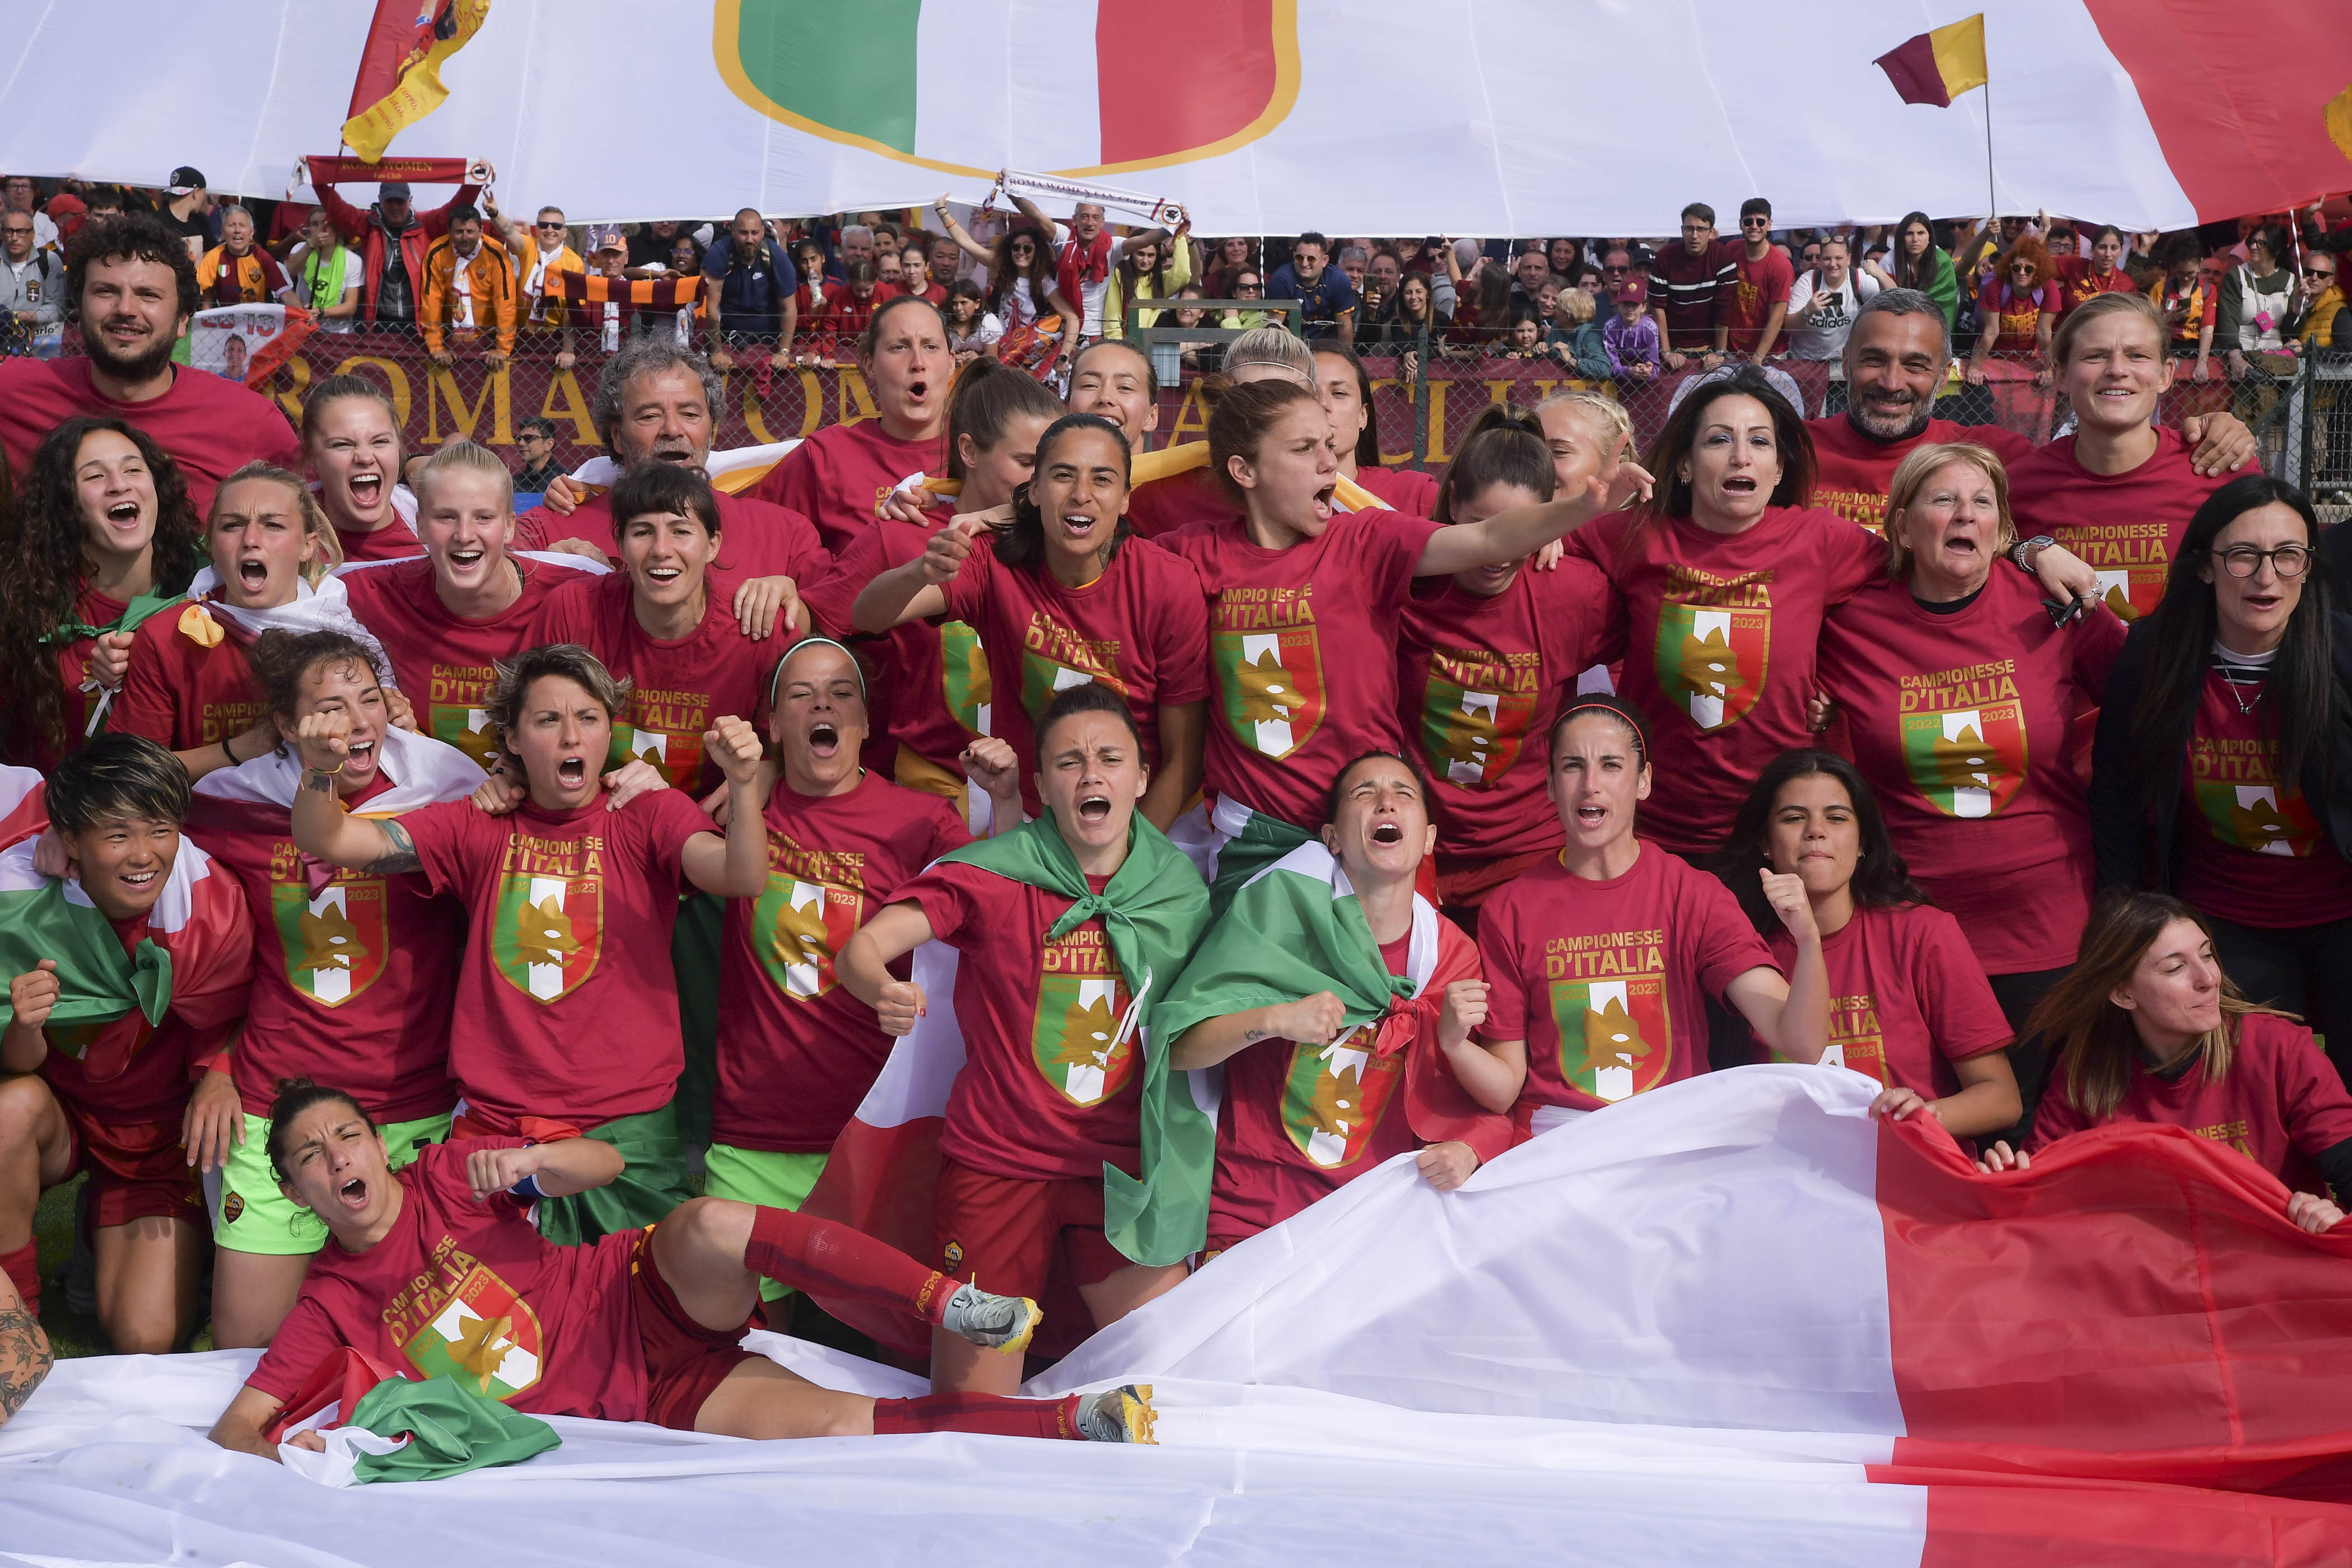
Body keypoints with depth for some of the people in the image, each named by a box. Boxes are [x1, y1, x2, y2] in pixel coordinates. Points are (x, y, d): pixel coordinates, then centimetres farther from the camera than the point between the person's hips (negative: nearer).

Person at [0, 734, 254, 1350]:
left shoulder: (212, 902, -22)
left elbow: (223, 1022, -4)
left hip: (159, 1135, 0)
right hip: (60, 1112, 0)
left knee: (146, 1338, -15)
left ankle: (109, 1228, 20)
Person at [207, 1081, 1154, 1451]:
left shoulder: (446, 1177, 1)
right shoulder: (333, 1305, 2)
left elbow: (606, 1164, -1)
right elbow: (235, 1423, -1)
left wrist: (529, 1162, -24)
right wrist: (276, 1452, -26)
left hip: (647, 1303, 0)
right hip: (638, 1409, 0)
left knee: (707, 1226, -38)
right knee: (838, 1429, -24)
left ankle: (947, 1303, -27)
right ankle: (1070, 1422, -18)